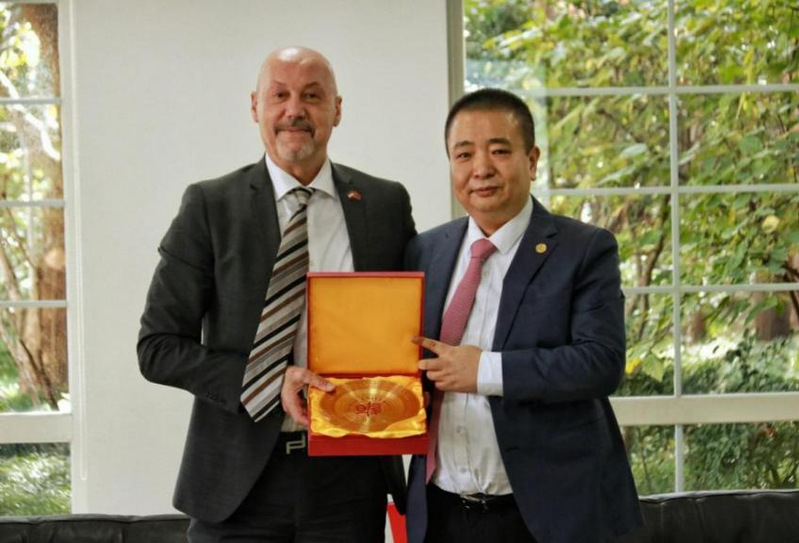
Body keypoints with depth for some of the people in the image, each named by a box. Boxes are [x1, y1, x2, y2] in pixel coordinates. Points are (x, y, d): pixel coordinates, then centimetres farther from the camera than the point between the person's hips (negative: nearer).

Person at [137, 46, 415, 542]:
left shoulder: (387, 204, 5)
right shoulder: (209, 207, -1)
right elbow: (158, 346, -3)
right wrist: (269, 384, -16)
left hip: (350, 473, 2)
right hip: (239, 477, -1)